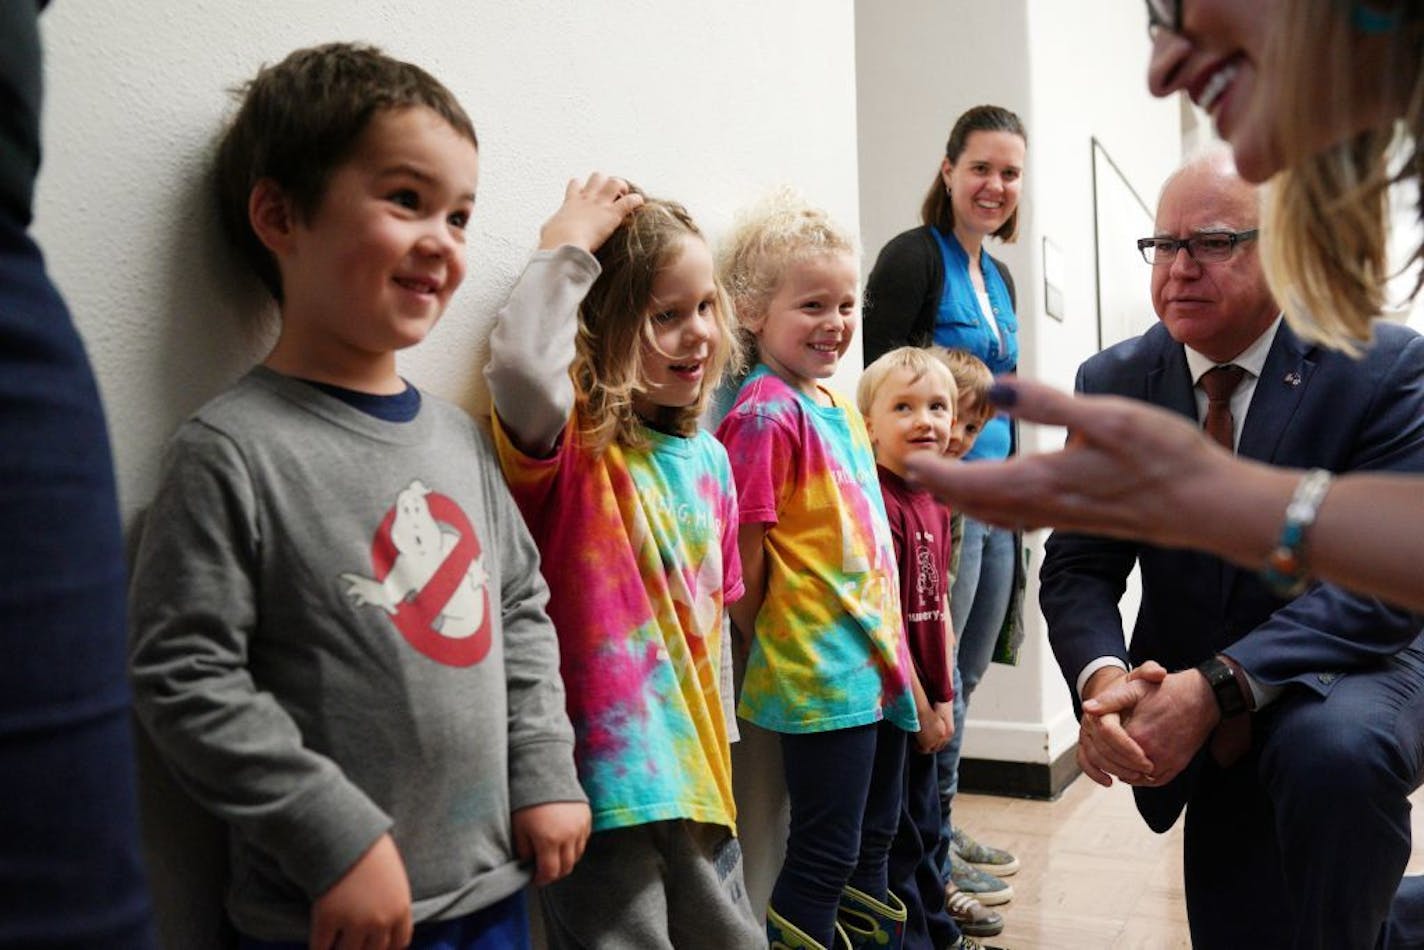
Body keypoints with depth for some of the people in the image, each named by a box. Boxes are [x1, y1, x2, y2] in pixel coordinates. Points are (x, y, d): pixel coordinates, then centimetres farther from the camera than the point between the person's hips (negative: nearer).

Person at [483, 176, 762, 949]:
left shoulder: (710, 459, 7)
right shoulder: (570, 445, -12)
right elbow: (521, 364, -37)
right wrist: (568, 247, -24)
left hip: (698, 777, 7)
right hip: (606, 777, -7)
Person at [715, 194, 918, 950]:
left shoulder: (838, 405, 11)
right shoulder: (766, 412, -15)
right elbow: (743, 559, -16)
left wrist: (890, 647, 16)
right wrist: (771, 650, -5)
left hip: (877, 658, 9)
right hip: (821, 673, -9)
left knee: (874, 838, 21)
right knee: (826, 853, 2)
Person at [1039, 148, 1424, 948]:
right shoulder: (1113, 384, -5)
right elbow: (1078, 567, -6)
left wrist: (1213, 688, -36)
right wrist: (1104, 679, -29)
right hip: (1205, 734, 4)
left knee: (1335, 749, -36)